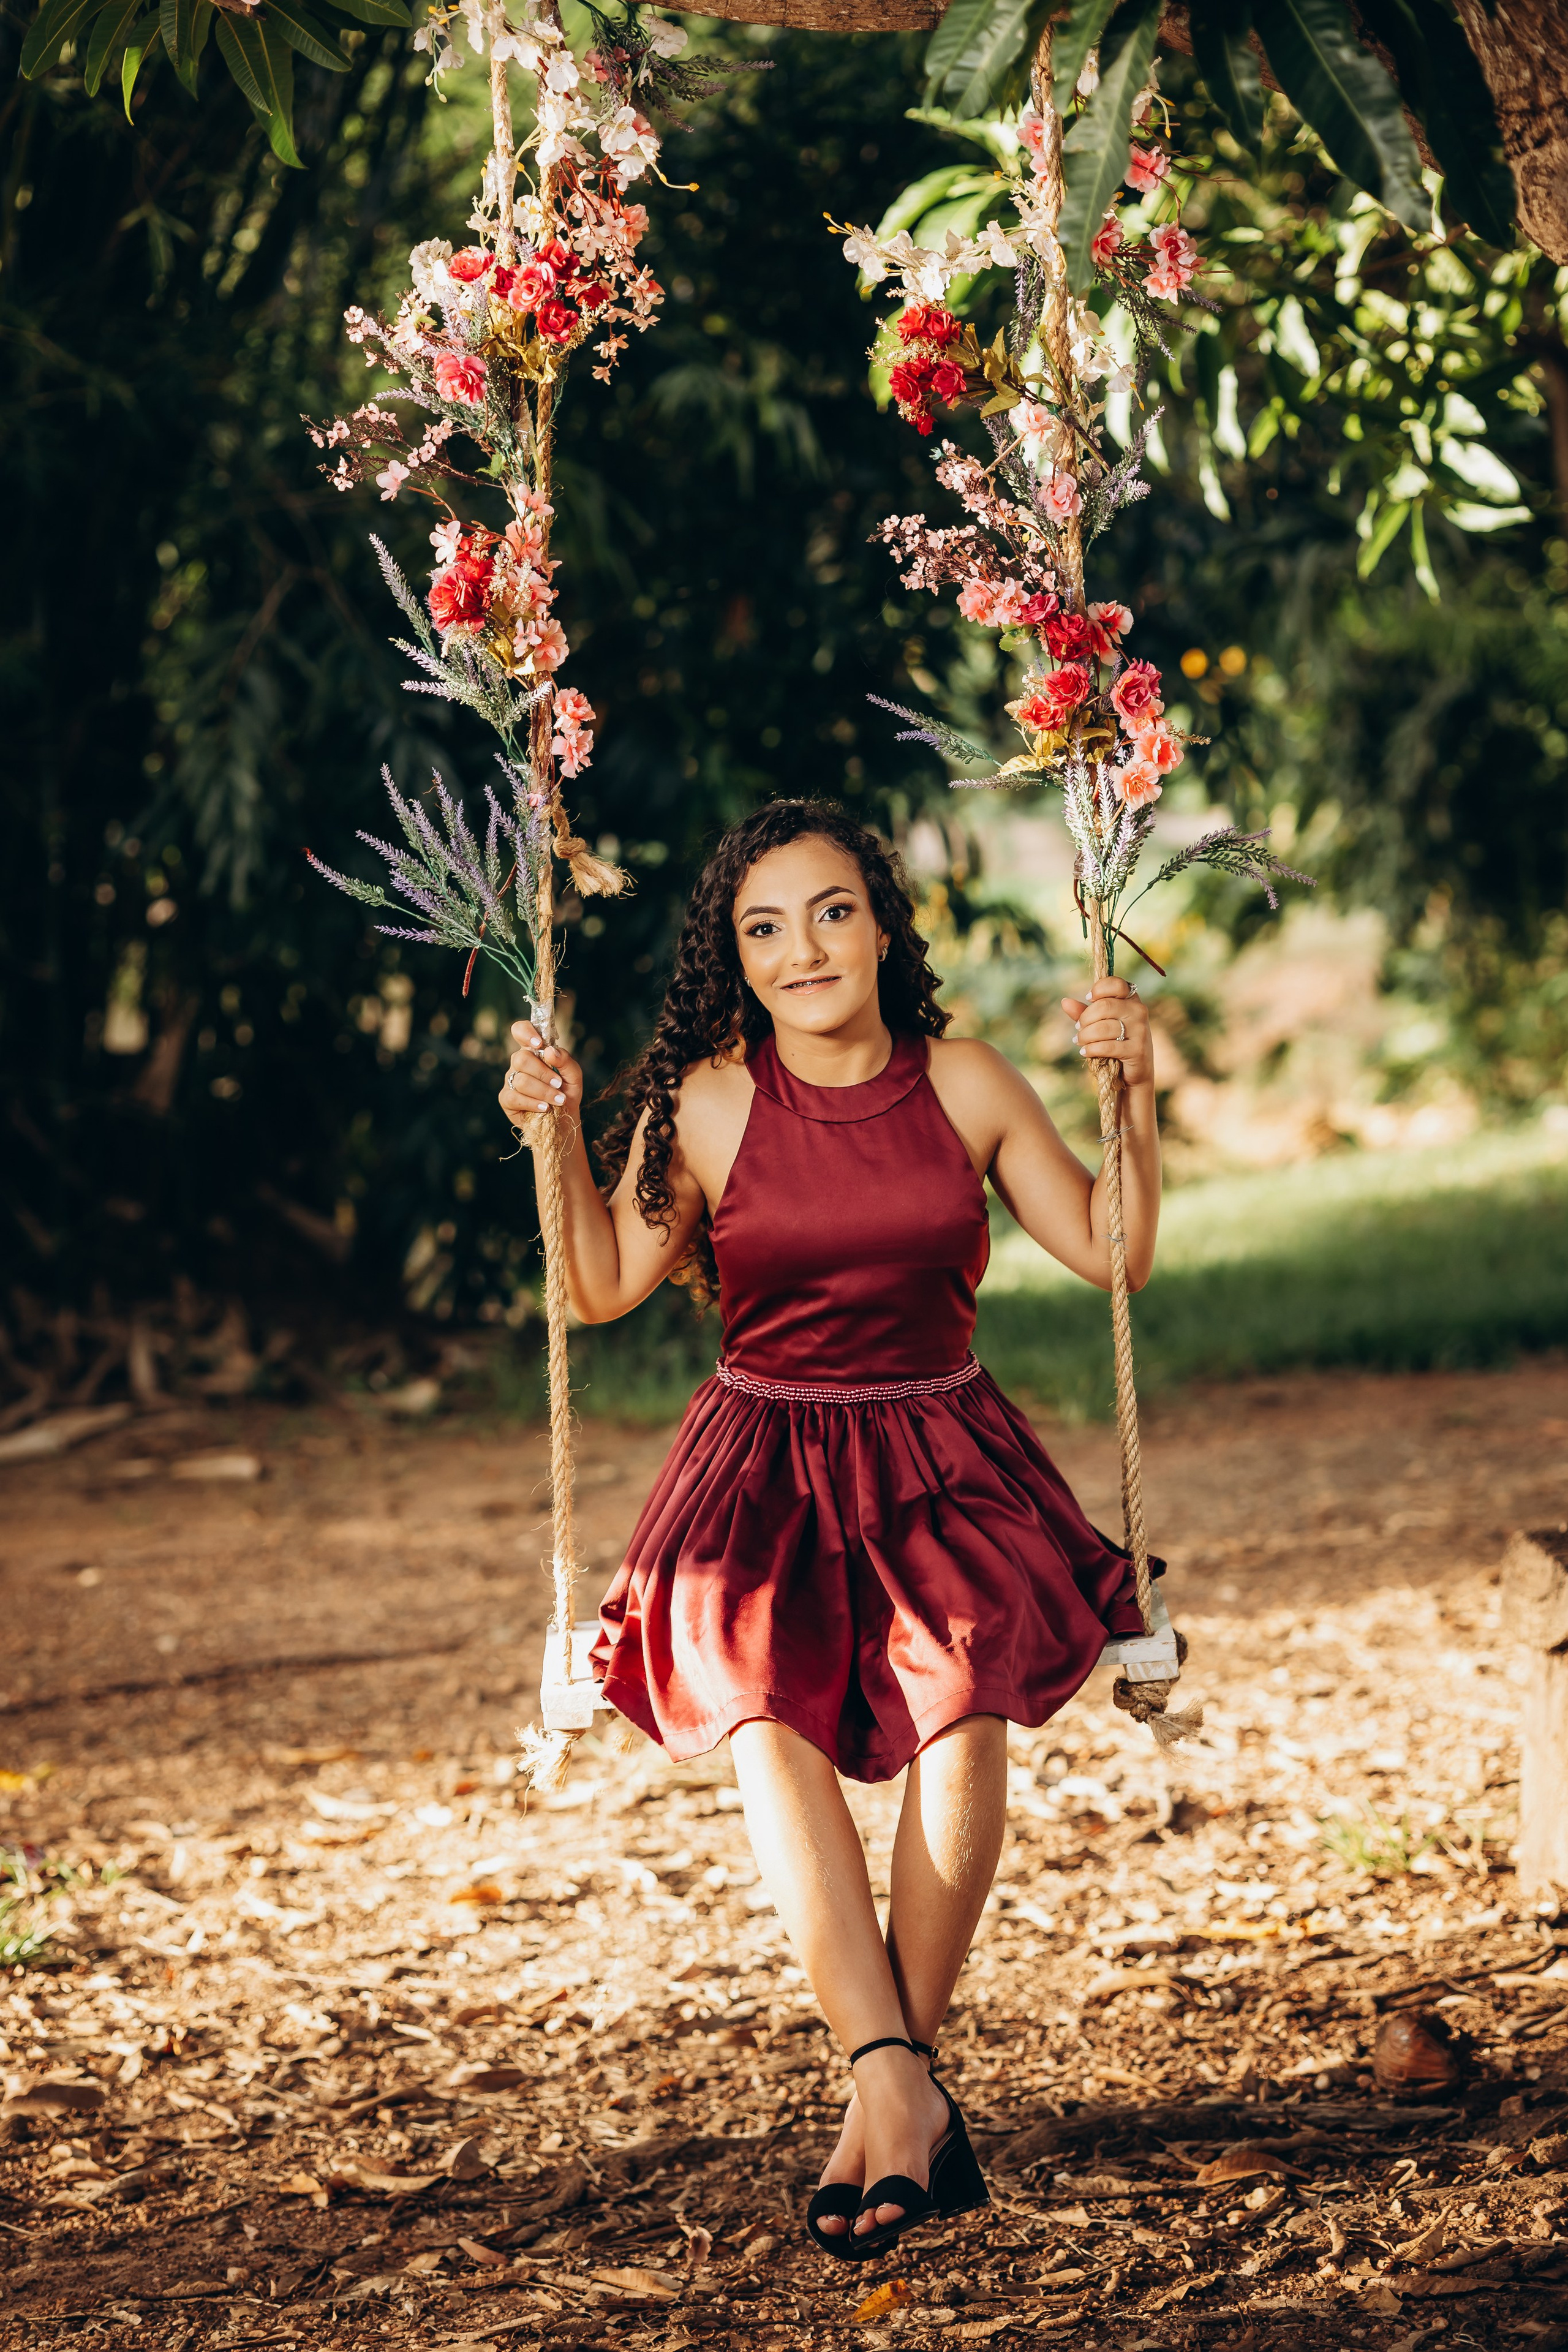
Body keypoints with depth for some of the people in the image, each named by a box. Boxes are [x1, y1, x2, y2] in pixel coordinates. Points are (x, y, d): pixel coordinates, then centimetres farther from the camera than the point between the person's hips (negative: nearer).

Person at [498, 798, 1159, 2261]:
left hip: (940, 1456, 1)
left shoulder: (963, 1085, 2)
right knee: (766, 1719, -28)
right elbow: (605, 1288, 5)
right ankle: (903, 2089, -34)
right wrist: (557, 1139, -6)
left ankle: (886, 2086, -19)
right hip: (765, 1468, -1)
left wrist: (1132, 1095, -2)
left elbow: (1111, 1254, 9)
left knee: (967, 1700, -28)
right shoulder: (703, 1107, -2)